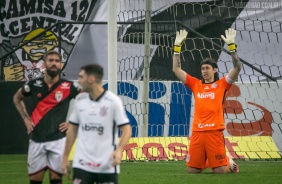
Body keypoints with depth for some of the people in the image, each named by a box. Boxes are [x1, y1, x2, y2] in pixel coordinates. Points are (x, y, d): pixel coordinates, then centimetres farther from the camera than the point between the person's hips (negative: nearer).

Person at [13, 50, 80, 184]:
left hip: (58, 139, -2)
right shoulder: (34, 85, 2)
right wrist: (25, 118, 11)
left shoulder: (68, 87, -4)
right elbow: (17, 98, 22)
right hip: (36, 140, 2)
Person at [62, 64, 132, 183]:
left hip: (107, 165, -3)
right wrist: (65, 157, 12)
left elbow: (126, 128, -10)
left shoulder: (113, 101, -8)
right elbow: (72, 129, 14)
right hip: (82, 163, 3)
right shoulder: (79, 100, 6)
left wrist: (119, 150, -28)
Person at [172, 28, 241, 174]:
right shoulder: (196, 84, 14)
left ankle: (228, 162, 29)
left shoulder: (221, 84, 6)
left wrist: (231, 46, -12)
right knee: (192, 170, 2)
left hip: (215, 132, -3)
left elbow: (237, 68, -5)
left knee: (220, 170, -6)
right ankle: (207, 162, 34)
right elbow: (176, 69, 14)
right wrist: (177, 47, 8)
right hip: (197, 132, 3)